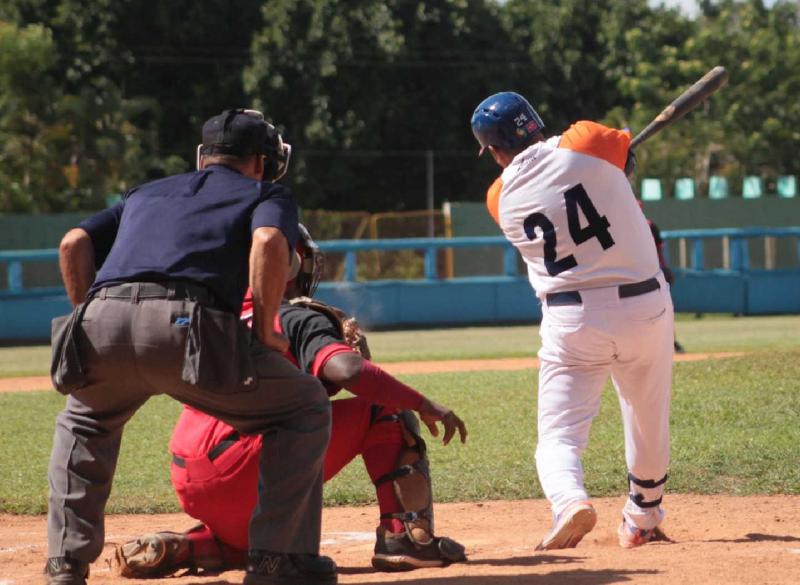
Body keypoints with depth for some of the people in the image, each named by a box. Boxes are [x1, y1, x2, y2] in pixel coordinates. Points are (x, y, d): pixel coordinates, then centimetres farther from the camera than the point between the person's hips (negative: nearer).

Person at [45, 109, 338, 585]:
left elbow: (74, 244, 21)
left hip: (102, 318, 5)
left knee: (85, 420, 37)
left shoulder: (144, 194, 36)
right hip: (184, 324, -5)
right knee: (306, 406, 16)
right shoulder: (266, 194, 24)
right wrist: (264, 331, 5)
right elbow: (269, 242, -1)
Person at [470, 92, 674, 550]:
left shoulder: (502, 199, 2)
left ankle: (570, 501, -28)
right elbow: (626, 150, 15)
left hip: (572, 322, -1)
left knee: (559, 434, 2)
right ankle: (643, 521, 37)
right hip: (646, 307, 1)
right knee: (650, 423, 21)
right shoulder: (587, 143, -6)